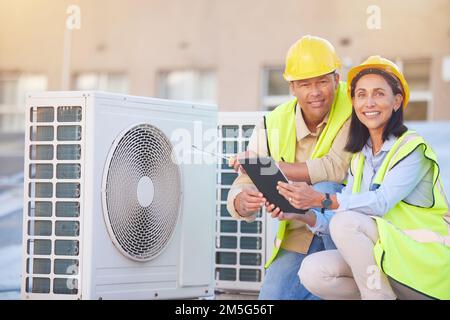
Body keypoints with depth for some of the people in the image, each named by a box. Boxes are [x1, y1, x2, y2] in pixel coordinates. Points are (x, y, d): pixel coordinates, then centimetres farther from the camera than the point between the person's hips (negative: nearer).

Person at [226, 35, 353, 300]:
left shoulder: (353, 109, -14)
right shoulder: (273, 126, -4)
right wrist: (244, 203, -33)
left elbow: (337, 168, -27)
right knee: (273, 295, -13)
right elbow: (239, 194, -6)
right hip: (298, 238, 3)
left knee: (325, 190, -32)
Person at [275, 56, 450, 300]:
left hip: (426, 262, -6)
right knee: (312, 272, -16)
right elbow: (333, 221, 4)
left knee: (346, 222, -26)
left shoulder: (414, 148, -7)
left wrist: (320, 199, -28)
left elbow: (380, 202, -22)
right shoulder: (359, 158, 13)